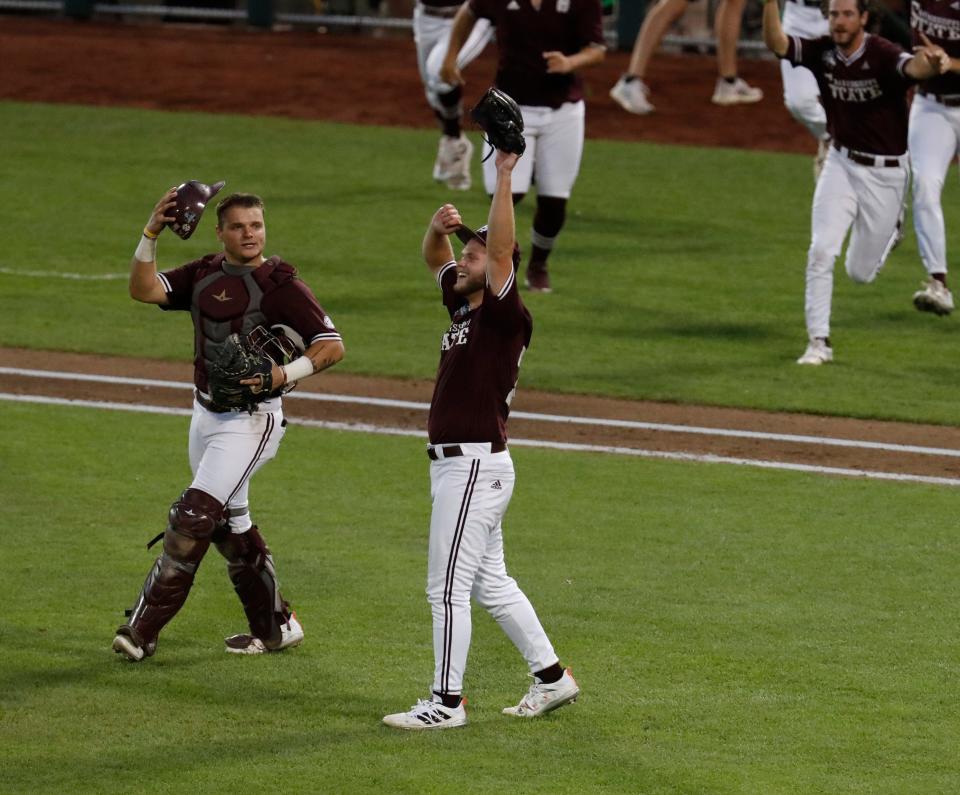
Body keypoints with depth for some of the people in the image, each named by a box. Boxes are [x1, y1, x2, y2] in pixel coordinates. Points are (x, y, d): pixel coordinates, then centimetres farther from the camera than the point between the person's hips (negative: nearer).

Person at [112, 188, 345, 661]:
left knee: (193, 517, -14)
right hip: (205, 414, 8)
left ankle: (142, 630, -13)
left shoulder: (280, 284, -11)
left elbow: (332, 346, -13)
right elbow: (144, 290, -6)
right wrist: (152, 232, -17)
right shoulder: (204, 275, 6)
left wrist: (285, 374, -27)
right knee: (229, 522, 15)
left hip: (250, 421, -8)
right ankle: (275, 627, 28)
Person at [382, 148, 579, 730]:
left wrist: (505, 178, -29)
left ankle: (447, 703, 0)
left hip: (477, 466, -10)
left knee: (448, 587, -6)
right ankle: (553, 677, 23)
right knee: (490, 582, 16)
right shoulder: (463, 305, 12)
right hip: (455, 463, 10)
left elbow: (501, 249, -27)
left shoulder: (505, 315, -13)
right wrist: (439, 227, 4)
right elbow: (435, 258, 26)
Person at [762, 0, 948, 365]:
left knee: (861, 273, 9)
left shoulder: (883, 55, -23)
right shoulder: (821, 52, -8)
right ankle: (819, 342, -4)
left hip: (886, 174, -3)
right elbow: (775, 42, -20)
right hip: (842, 166, 3)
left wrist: (931, 64, -70)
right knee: (821, 251, -14)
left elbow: (913, 67, -45)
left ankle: (887, 233, 45)